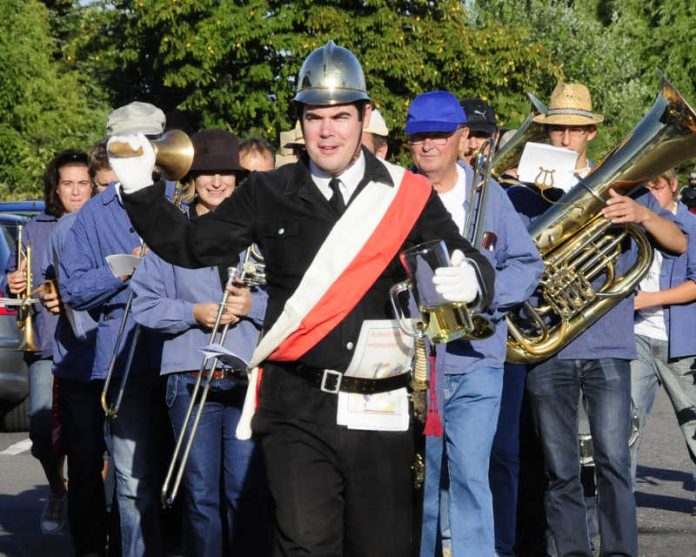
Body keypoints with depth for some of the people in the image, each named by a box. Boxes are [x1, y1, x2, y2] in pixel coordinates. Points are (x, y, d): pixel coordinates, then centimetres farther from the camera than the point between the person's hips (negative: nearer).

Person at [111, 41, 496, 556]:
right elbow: (190, 246, 13)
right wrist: (140, 187, 0)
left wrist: (470, 280, -19)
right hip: (296, 410, 0)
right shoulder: (269, 195, 7)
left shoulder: (408, 196, 4)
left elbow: (472, 264, 5)